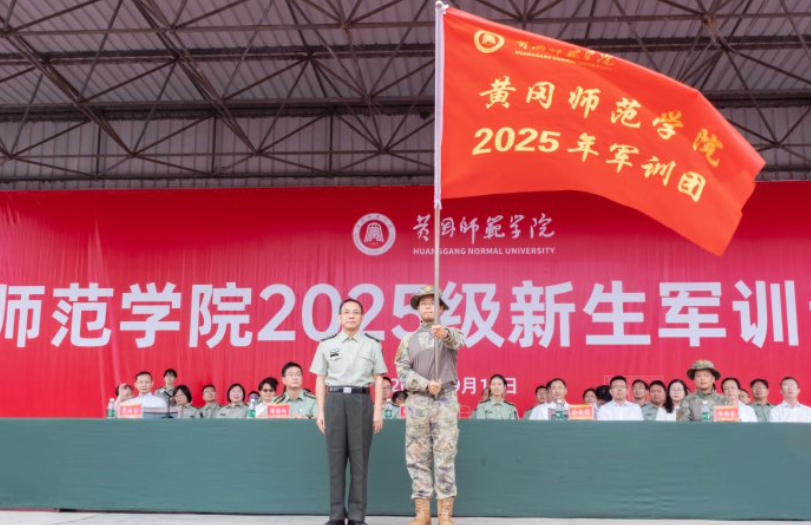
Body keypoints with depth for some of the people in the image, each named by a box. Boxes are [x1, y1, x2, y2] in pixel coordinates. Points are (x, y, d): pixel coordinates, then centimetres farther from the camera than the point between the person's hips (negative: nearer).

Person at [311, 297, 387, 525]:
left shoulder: (372, 344, 7)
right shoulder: (327, 344, 8)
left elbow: (378, 379, 6)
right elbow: (320, 380, 10)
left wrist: (378, 411, -2)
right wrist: (320, 411, 4)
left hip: (361, 400, -1)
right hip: (335, 400, 1)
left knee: (359, 459, 0)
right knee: (336, 459, 3)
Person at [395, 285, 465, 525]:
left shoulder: (450, 333, 6)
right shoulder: (408, 339, 11)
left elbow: (457, 342, -20)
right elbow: (402, 371, 1)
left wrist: (444, 333, -44)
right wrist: (426, 384, -16)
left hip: (446, 401, -2)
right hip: (417, 402, 2)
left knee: (445, 458, -3)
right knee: (418, 458, 2)